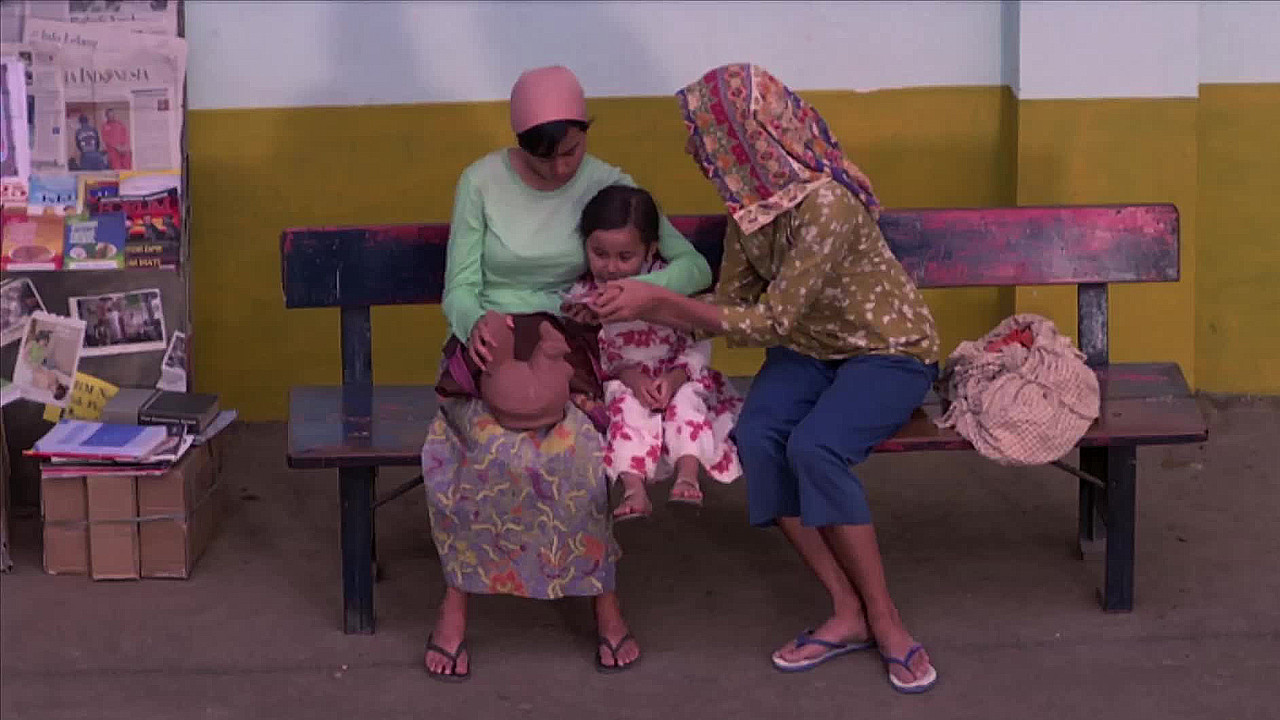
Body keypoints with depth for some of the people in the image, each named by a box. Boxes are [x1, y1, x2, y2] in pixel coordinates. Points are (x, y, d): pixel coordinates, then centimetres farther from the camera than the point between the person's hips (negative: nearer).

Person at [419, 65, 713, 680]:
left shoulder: (607, 186, -1)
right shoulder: (481, 182, -3)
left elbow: (694, 267, -1)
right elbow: (459, 290, -2)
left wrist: (637, 289, -21)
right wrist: (477, 321, -26)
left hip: (568, 343, 0)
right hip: (489, 344, 0)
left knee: (572, 446, -34)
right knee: (495, 444, -34)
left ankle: (602, 592, -12)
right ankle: (455, 600, -14)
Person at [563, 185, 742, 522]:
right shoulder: (581, 297, -10)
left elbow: (699, 344, -10)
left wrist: (675, 378, -27)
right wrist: (628, 375, -22)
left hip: (675, 376, 0)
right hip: (622, 380, 0)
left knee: (687, 397, -30)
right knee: (627, 405, -30)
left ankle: (688, 476, -40)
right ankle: (634, 488, -43)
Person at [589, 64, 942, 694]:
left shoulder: (826, 203, -30)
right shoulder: (749, 199, -5)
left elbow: (772, 322, -29)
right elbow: (730, 302, 1)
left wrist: (658, 300, -27)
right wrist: (643, 308, -12)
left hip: (888, 352, -7)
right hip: (811, 348, 7)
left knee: (814, 446, -33)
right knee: (755, 439, -23)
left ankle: (882, 617, -14)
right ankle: (847, 613, -12)